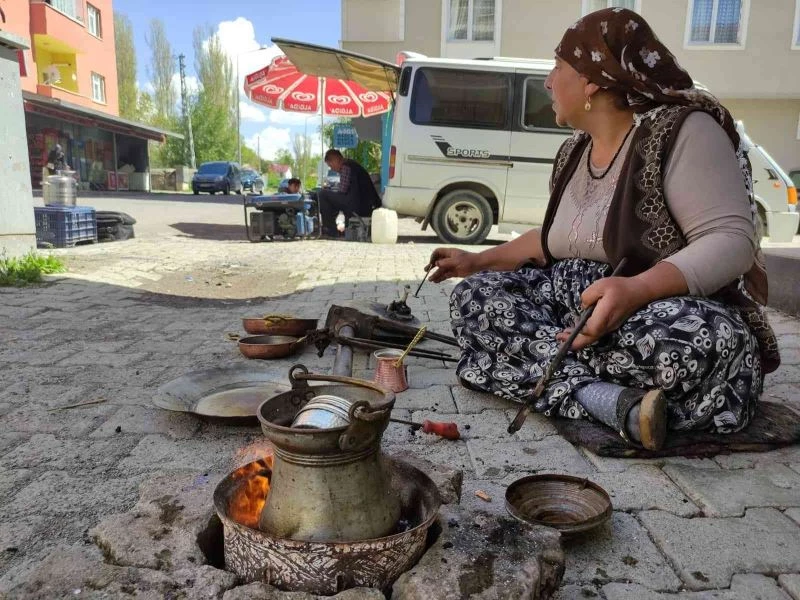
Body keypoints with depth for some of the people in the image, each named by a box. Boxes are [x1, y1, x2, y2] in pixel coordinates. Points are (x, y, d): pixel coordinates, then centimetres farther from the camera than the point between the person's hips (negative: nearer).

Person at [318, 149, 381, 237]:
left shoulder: (345, 166, -9)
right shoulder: (352, 164, 22)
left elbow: (342, 191, -11)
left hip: (357, 207, -11)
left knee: (322, 194, -7)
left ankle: (330, 229, -2)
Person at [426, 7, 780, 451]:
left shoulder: (682, 129, -13)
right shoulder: (573, 152, 10)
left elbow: (731, 240, -22)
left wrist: (637, 289, -38)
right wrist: (478, 261, 19)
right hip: (572, 306, 8)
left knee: (705, 342, -41)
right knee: (471, 298, -13)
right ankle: (614, 402, -28)